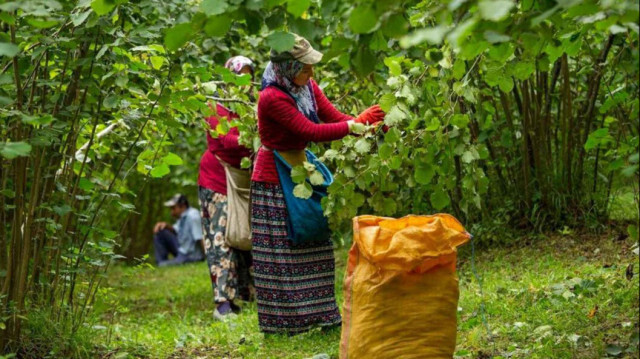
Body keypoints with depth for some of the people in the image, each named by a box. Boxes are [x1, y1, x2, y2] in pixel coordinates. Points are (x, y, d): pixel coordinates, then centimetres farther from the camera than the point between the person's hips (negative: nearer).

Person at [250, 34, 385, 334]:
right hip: (274, 181, -8)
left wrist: (373, 126, -15)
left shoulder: (307, 87, 0)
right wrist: (356, 123, -24)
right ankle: (283, 321, 6)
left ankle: (315, 314, 21)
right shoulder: (272, 98, -25)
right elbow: (312, 131, -27)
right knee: (280, 252, -2)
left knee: (311, 246, 11)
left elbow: (334, 117, -1)